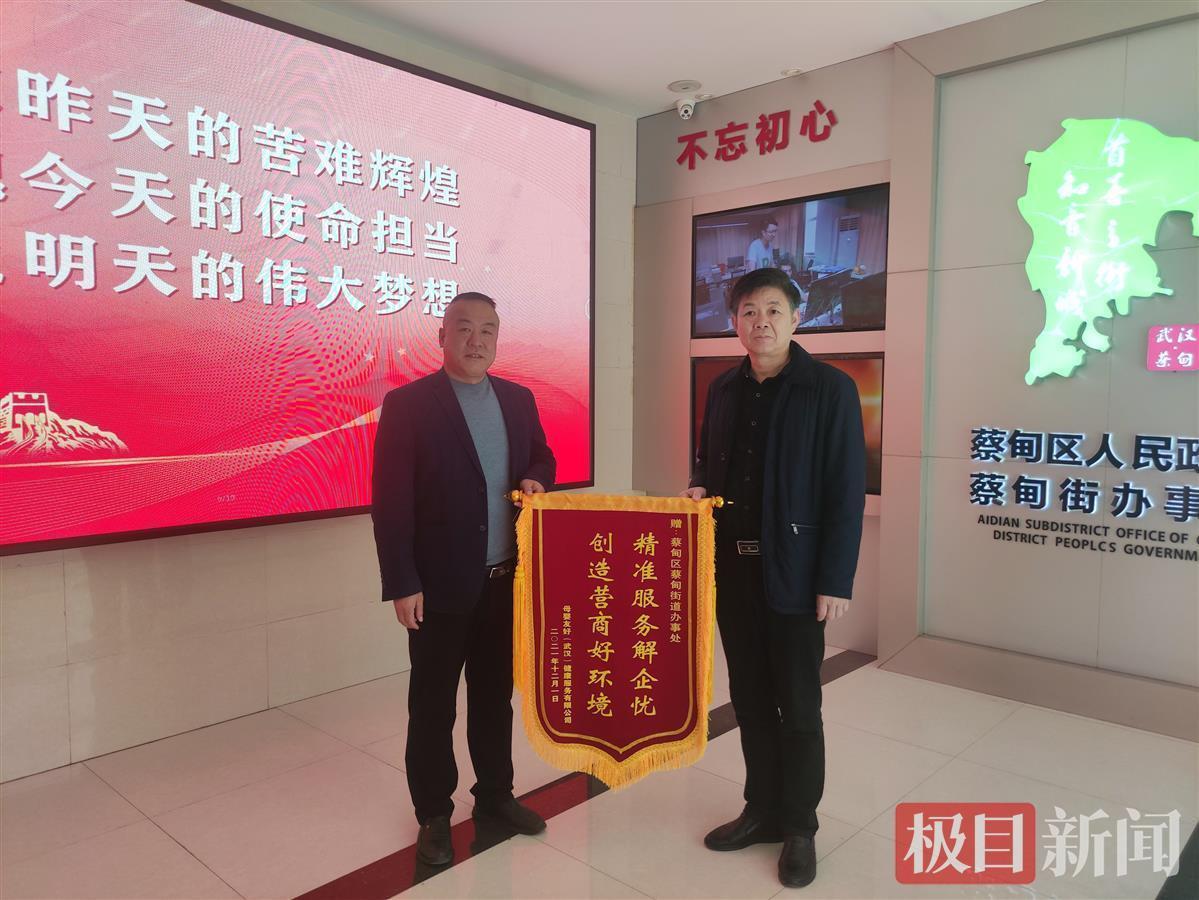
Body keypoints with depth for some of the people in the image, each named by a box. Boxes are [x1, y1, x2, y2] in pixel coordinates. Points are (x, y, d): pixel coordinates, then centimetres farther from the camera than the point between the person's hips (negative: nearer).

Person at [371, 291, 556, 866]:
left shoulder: (519, 399, 6)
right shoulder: (407, 404, -9)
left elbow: (541, 456, 19)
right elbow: (390, 503, -12)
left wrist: (536, 479, -6)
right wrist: (401, 584, -16)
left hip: (506, 579, 5)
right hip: (441, 584, -4)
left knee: (495, 693, 19)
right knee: (433, 703, 10)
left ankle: (495, 794, 37)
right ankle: (433, 814, 28)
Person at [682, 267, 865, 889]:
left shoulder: (830, 388, -7)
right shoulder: (723, 389, 9)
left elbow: (847, 491, -10)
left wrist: (836, 581, -14)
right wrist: (699, 489, -3)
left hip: (794, 573, -5)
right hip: (732, 569, 5)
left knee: (798, 708, 8)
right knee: (750, 699, 16)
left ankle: (800, 829, 26)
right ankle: (761, 810, 33)